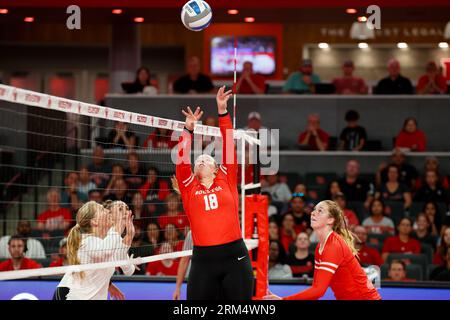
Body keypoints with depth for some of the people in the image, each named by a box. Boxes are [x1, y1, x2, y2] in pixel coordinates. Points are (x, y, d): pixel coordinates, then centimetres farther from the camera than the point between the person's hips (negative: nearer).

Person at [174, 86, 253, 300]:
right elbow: (181, 162, -1)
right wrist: (188, 130, -7)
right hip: (203, 259, 0)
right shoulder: (190, 188, 10)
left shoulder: (226, 181, 9)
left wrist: (222, 112, 0)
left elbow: (229, 148, 4)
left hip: (235, 257, 0)